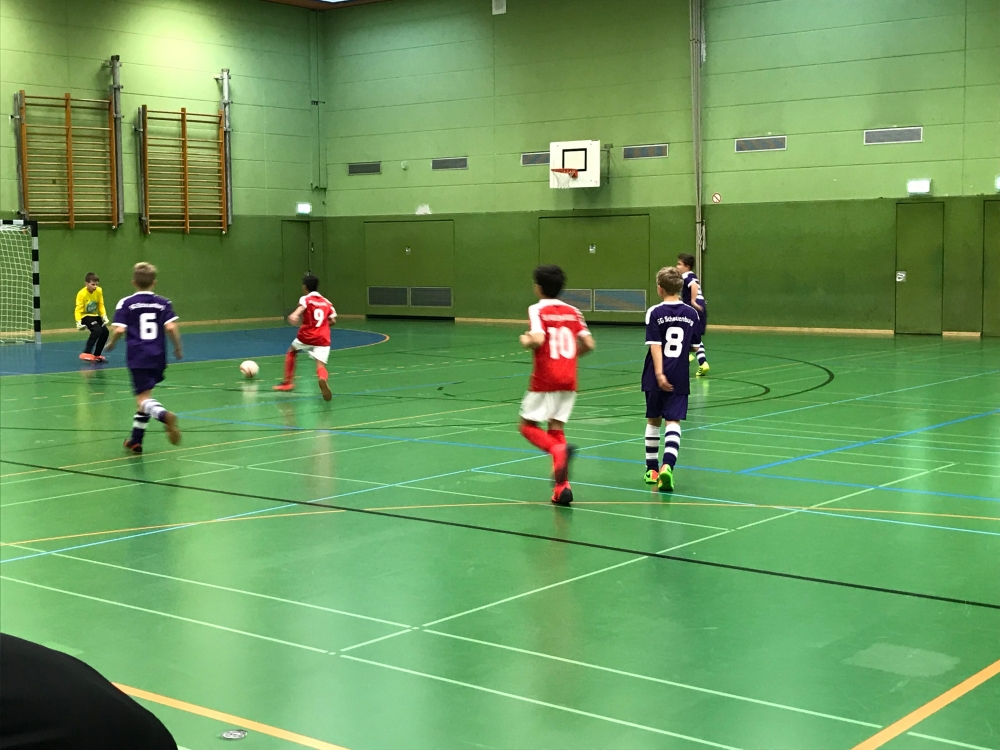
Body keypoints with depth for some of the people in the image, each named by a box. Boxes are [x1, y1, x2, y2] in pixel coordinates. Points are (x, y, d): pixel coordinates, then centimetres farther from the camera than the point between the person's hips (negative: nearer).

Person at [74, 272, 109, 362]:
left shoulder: (99, 291, -8)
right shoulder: (81, 294, -23)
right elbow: (78, 310, -23)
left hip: (95, 316, 6)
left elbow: (101, 305, 0)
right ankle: (86, 353, -24)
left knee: (105, 332, -3)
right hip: (85, 316, -6)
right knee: (97, 330, -27)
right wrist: (78, 322, -34)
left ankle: (97, 355, 15)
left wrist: (104, 316, -13)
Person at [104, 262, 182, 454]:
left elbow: (119, 330, -7)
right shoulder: (163, 303, 4)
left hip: (137, 357, -3)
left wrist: (111, 344, 12)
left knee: (143, 398, -7)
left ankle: (164, 415, -40)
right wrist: (178, 348, 7)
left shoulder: (126, 304, 0)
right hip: (157, 357, 3)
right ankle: (135, 440, 24)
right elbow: (171, 327, -7)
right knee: (144, 395, 17)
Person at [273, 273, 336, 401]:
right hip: (323, 340, 2)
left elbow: (301, 308, -20)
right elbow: (333, 321, 16)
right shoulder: (326, 302, 16)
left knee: (291, 352, 27)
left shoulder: (306, 299, 2)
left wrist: (295, 315, -36)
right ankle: (323, 379, -46)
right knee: (320, 365, -10)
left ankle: (288, 382, 27)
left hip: (306, 337, -2)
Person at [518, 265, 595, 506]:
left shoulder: (537, 310, -7)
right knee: (556, 427, 12)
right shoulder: (572, 312, 8)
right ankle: (562, 486, 3)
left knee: (528, 425, 8)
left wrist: (526, 341, -2)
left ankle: (558, 449, -22)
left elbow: (538, 340, -23)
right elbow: (588, 344, 3)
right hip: (568, 379, 5)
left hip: (545, 379, -5)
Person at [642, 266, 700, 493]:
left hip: (656, 377, -1)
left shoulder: (654, 312, -6)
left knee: (653, 420, 14)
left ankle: (652, 469, 24)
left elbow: (655, 345, -15)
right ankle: (667, 467, -24)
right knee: (673, 422, -3)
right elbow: (694, 346, 11)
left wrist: (659, 373, -20)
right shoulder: (692, 313, 3)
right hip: (680, 378, 1)